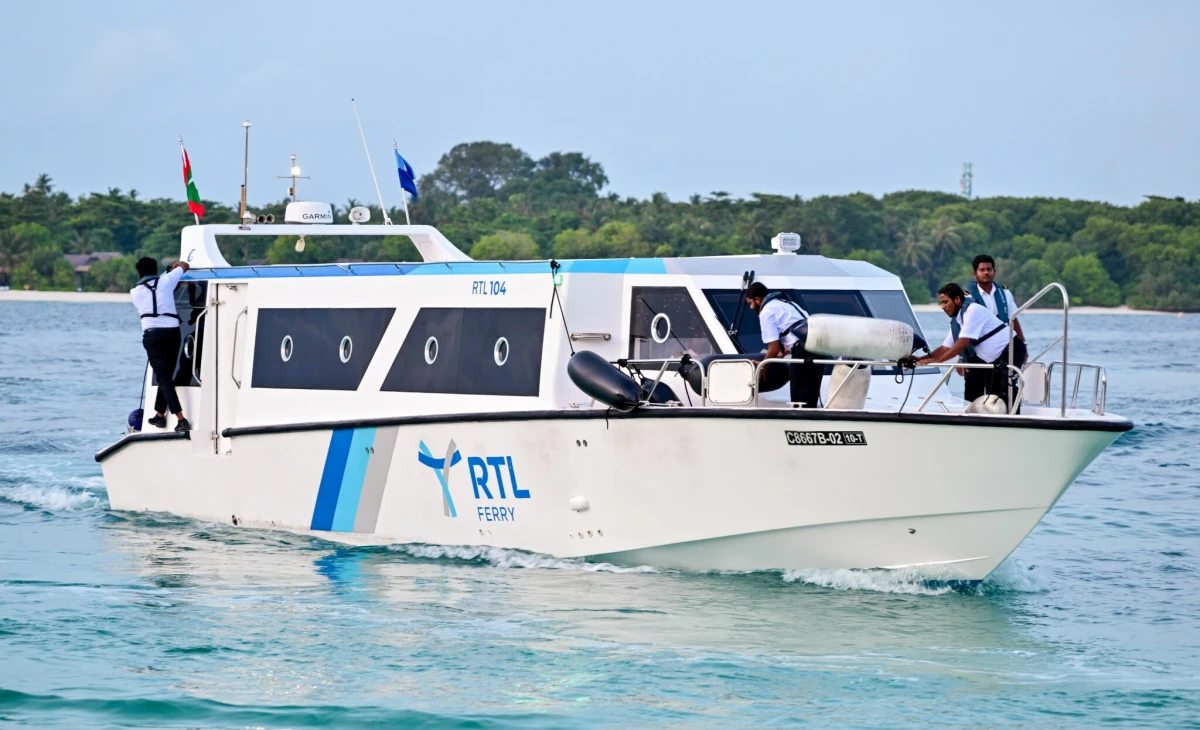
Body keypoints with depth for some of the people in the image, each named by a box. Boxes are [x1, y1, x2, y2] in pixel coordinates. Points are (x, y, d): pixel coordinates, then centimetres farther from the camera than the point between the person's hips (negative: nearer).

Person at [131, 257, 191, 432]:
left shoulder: (135, 292, 11)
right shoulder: (166, 281, 8)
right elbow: (184, 266, 23)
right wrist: (177, 265, 45)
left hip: (152, 334, -2)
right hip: (173, 332, 2)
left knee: (163, 378, -5)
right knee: (167, 376, 17)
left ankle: (181, 420, -18)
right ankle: (159, 415, 27)